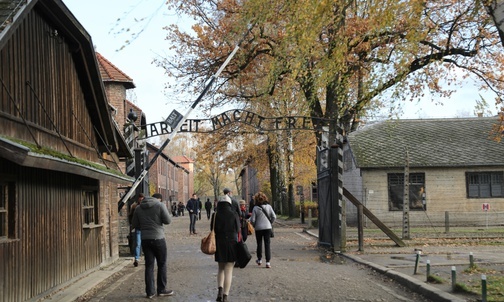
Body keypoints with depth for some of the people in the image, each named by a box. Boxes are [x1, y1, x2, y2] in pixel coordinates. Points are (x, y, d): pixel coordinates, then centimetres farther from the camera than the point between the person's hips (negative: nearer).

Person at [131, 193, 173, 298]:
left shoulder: (139, 208, 8)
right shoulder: (160, 205, -6)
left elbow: (135, 224, 10)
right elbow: (168, 221, -8)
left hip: (145, 239, 4)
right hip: (158, 238, -4)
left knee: (149, 265, 8)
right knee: (162, 264, 9)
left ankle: (150, 291, 9)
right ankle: (161, 290, 14)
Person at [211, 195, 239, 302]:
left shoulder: (215, 215, -4)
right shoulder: (233, 214, -6)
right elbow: (238, 229, -1)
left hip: (218, 244, 1)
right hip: (231, 243, -1)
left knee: (221, 268, 19)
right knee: (228, 270, 4)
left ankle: (220, 289, -2)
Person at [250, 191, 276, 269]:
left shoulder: (255, 208, -8)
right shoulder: (268, 206, -2)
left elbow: (252, 220, -8)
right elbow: (274, 217, -2)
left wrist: (254, 225, 12)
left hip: (258, 228, -1)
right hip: (267, 228, 1)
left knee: (259, 244, 15)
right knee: (267, 244, 2)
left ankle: (259, 259, 27)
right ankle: (268, 262, -3)